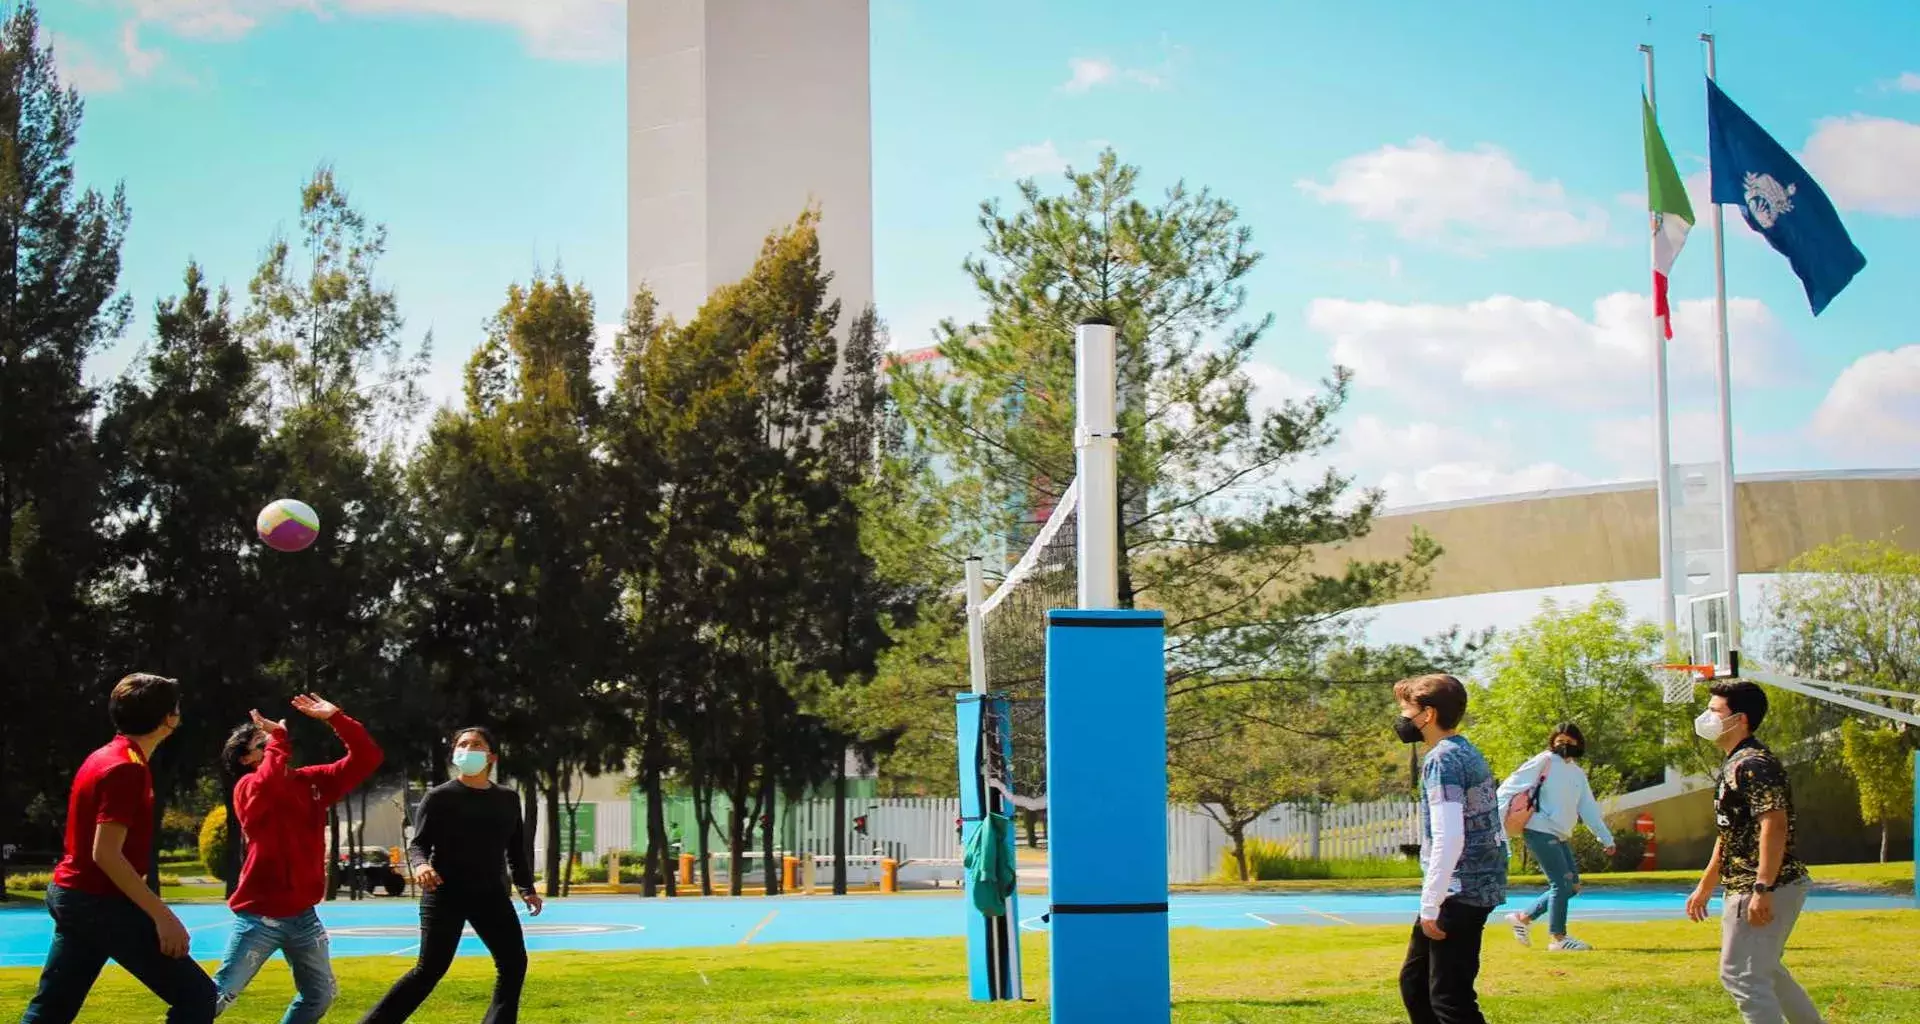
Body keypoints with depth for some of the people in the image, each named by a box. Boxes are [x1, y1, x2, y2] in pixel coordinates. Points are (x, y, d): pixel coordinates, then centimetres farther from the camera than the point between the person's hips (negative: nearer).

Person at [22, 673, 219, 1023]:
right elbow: (106, 854, -24)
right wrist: (162, 915, -25)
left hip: (71, 895, 10)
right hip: (103, 903, -10)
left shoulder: (104, 758, 13)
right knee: (196, 996, -7)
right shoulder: (127, 768, -18)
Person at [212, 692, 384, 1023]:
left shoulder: (313, 781, 10)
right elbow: (269, 785, -32)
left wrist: (334, 718, -3)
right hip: (260, 915, -6)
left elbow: (366, 758, 7)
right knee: (220, 994, -6)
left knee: (320, 995, 13)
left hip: (303, 916, 6)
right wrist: (277, 737, -19)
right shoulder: (248, 787, -8)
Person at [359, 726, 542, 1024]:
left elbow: (517, 848, 19)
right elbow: (418, 844, -4)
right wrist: (420, 865, -26)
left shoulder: (508, 799, 10)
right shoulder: (439, 797, -3)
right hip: (445, 893, -5)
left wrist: (527, 888, 12)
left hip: (491, 894, 5)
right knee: (430, 969, -10)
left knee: (514, 964, -3)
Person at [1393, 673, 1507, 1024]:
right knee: (1414, 981, 18)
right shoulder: (1469, 753, 16)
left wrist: (1430, 906, -19)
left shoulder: (1442, 759, -14)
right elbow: (1494, 825, 20)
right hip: (1481, 886, 10)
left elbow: (1449, 838, -23)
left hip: (1459, 893, -10)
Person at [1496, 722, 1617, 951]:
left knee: (1572, 886, 8)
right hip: (1540, 831, -8)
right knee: (1562, 883, -11)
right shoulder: (1545, 761, -5)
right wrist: (1498, 817, -19)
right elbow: (1510, 787, -9)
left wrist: (1607, 839, 17)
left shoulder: (1578, 774, 17)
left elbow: (1588, 809, 20)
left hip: (1561, 837, 8)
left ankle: (1524, 918, 17)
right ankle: (1558, 938, -2)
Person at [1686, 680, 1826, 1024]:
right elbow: (1731, 834, 24)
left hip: (1768, 889, -11)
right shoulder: (1734, 764, 16)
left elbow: (1774, 826, -27)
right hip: (1746, 888, 11)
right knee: (1763, 971, 22)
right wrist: (1705, 887, 27)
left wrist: (1762, 890, -31)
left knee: (1741, 975, -10)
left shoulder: (1754, 764, -17)